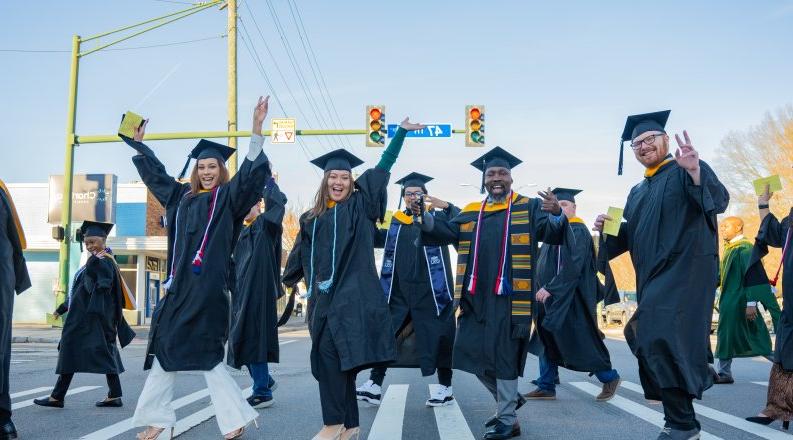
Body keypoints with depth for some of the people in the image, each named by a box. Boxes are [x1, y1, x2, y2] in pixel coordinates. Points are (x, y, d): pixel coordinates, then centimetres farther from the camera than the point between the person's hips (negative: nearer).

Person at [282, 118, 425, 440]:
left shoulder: (359, 206, 6)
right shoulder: (311, 218, 16)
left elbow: (383, 168, 4)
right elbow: (300, 256, 25)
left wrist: (401, 132, 3)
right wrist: (288, 281, 29)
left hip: (350, 293, -5)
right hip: (323, 295, 5)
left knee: (329, 352, -16)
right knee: (338, 359, 7)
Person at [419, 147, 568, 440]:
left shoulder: (529, 207, 4)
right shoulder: (470, 213, 15)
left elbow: (554, 232, -10)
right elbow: (444, 232, 4)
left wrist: (557, 214, -33)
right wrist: (422, 215, -15)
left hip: (510, 294, -5)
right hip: (476, 295, 5)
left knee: (503, 354, -2)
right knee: (473, 351, 9)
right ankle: (510, 398, 31)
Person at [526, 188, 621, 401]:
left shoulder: (577, 231, -12)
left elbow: (573, 267, -22)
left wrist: (550, 288, -25)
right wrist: (545, 289, 14)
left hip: (570, 299, -9)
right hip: (551, 297, 9)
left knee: (581, 342, 0)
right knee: (547, 341, 7)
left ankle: (609, 377, 18)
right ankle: (546, 388, 12)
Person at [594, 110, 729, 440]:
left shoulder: (689, 170, -2)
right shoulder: (637, 193, 20)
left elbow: (719, 200, -20)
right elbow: (626, 238, 22)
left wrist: (695, 173, -39)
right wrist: (607, 228, 1)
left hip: (685, 269, -8)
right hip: (654, 278, 9)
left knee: (660, 337, -20)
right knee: (648, 338, 11)